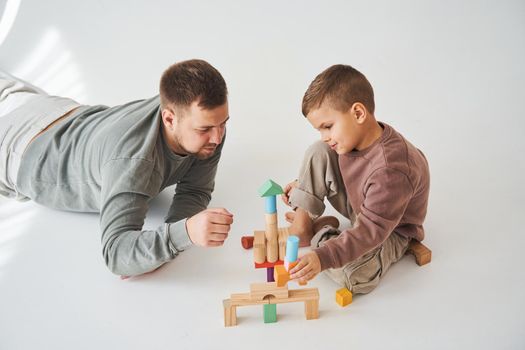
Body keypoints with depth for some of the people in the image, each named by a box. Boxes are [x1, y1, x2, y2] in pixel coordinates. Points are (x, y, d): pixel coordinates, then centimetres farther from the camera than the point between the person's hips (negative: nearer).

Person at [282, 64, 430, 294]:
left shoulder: (391, 172, -40)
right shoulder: (358, 137, -15)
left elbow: (370, 232, -39)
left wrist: (322, 257, -47)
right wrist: (307, 185, 3)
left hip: (390, 231, -7)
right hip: (359, 205, 7)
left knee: (356, 276, -36)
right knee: (318, 152, -11)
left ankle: (317, 236, -6)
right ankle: (302, 225, -11)